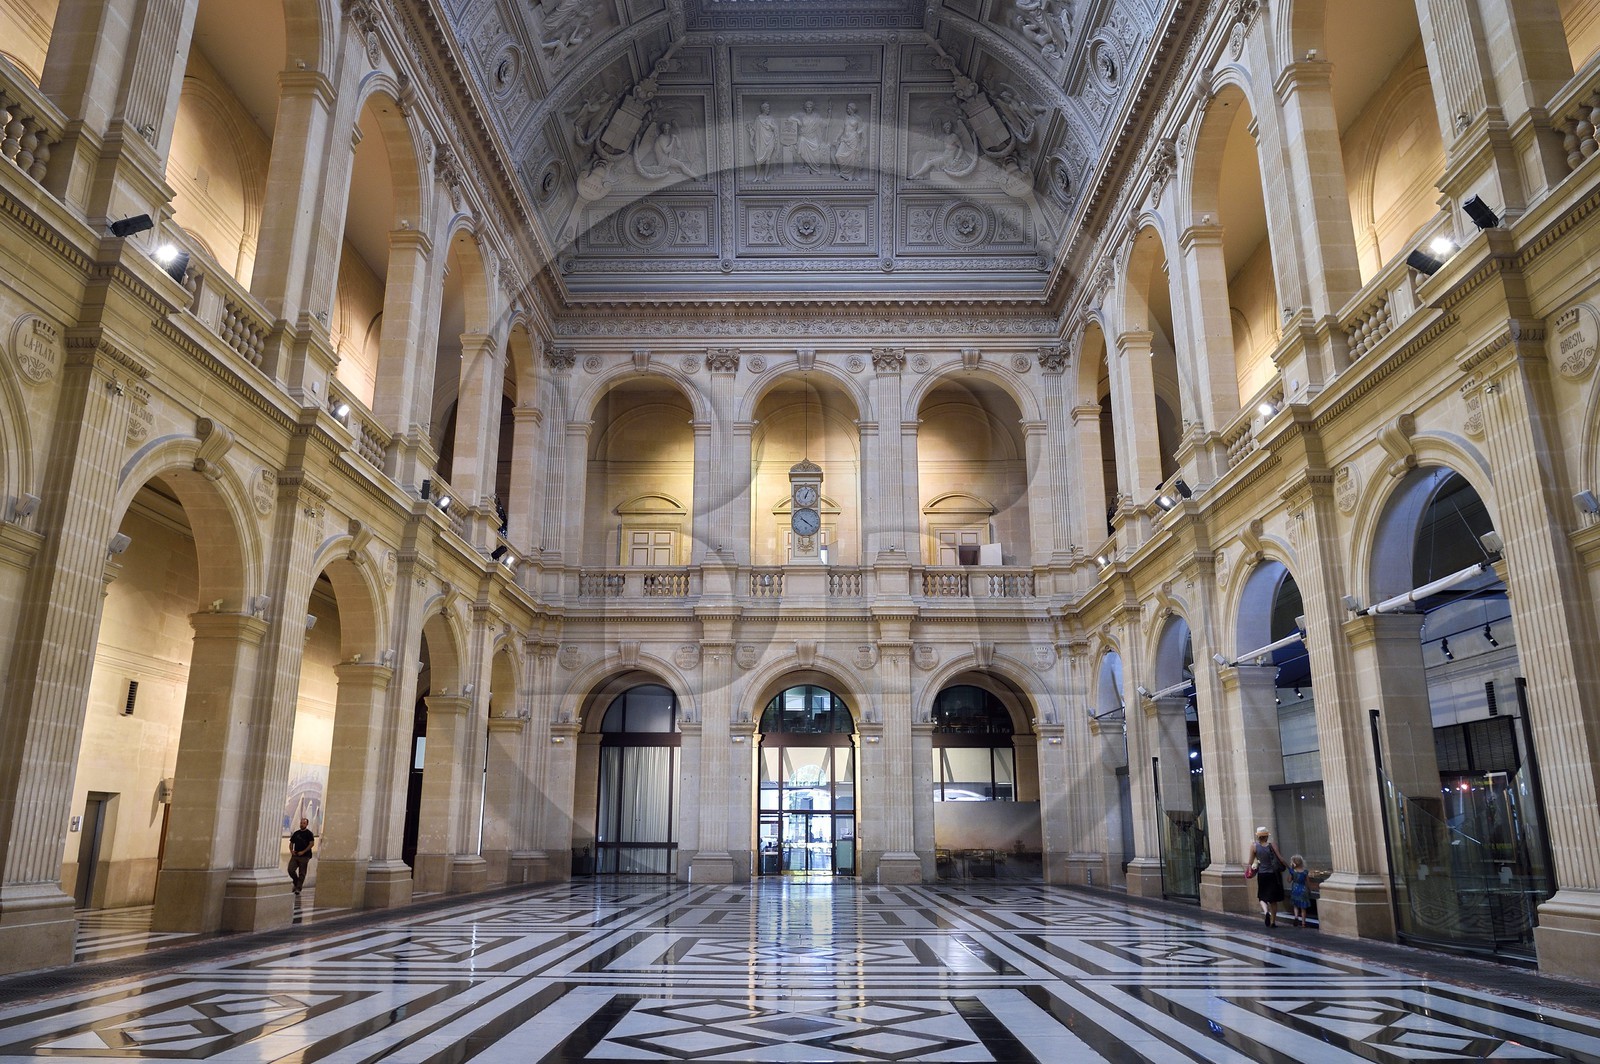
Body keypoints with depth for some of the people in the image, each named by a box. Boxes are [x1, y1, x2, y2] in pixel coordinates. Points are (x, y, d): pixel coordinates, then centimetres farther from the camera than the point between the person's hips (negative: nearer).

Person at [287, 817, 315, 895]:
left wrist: (303, 852, -16)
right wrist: (291, 850, 0)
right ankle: (296, 883, 17)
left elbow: (311, 844, -10)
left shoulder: (309, 833, -2)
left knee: (302, 873, -1)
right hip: (295, 856, 4)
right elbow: (291, 843, 19)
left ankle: (298, 888, 4)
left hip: (304, 856, -4)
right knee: (290, 869, -7)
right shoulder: (296, 833, 13)